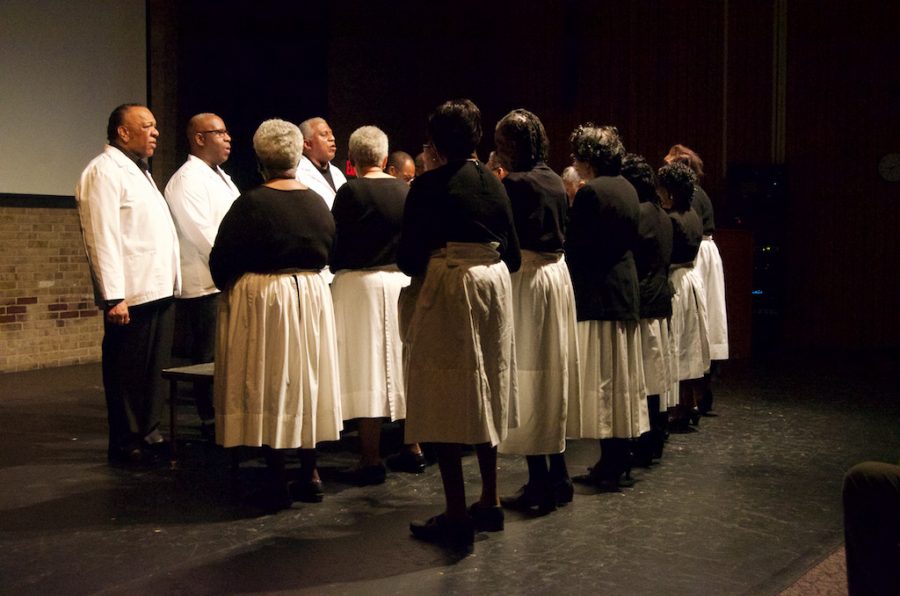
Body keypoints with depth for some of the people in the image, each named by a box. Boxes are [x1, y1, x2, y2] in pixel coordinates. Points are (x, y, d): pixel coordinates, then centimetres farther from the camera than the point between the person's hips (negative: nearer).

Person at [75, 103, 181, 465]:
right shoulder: (104, 171, -9)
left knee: (153, 370, 14)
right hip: (132, 295, -9)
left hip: (159, 290, 9)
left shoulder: (138, 172, 22)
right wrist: (113, 297, -23)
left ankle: (148, 436, 24)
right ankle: (126, 445, 8)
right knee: (128, 373, -2)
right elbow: (103, 238, -18)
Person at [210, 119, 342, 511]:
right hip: (312, 297, 5)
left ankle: (277, 482, 5)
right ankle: (309, 475, 20)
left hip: (261, 301, -5)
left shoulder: (251, 204, -14)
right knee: (306, 383, 14)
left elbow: (221, 260, -11)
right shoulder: (318, 203, 3)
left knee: (269, 388, 2)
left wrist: (228, 287, 9)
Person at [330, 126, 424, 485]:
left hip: (360, 284, -5)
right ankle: (413, 450, 23)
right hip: (401, 281, 5)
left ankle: (371, 459, 1)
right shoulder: (405, 190, 3)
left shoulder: (350, 192, -11)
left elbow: (335, 243, -9)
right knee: (403, 366, 14)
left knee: (366, 371, -1)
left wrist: (338, 269, 10)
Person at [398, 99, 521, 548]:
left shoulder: (429, 186, -11)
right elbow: (512, 254, 9)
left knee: (446, 404, -1)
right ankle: (490, 502, 25)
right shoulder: (493, 184, 7)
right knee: (486, 397, 16)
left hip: (446, 292, -7)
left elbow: (409, 257, -12)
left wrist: (417, 265, 10)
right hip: (493, 291, 7)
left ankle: (457, 516, 2)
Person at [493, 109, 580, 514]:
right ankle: (558, 477, 23)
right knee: (552, 380, 15)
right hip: (556, 275, 8)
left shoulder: (513, 184, -16)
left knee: (527, 382, -1)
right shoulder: (555, 181, 8)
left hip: (526, 279, -8)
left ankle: (539, 484, 4)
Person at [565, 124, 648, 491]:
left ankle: (610, 466, 1)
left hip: (596, 295, -9)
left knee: (601, 380, -3)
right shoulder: (628, 189, 11)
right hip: (626, 292, 9)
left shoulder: (590, 192, -14)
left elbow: (574, 247, -15)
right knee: (622, 379, 12)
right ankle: (618, 462, 20)